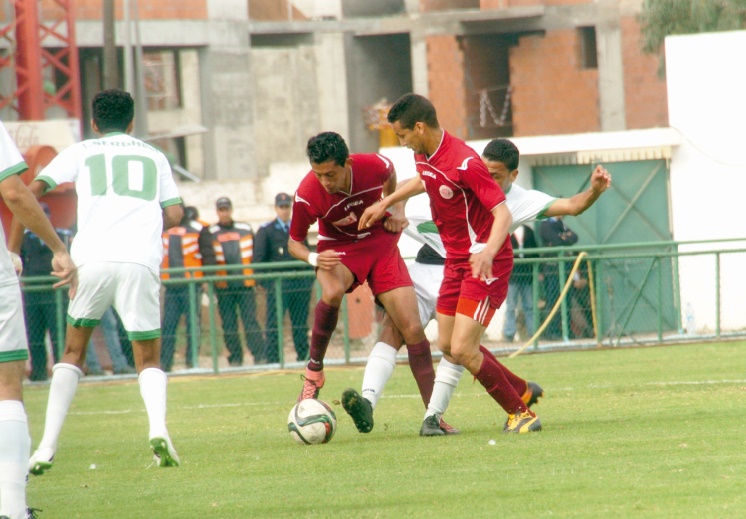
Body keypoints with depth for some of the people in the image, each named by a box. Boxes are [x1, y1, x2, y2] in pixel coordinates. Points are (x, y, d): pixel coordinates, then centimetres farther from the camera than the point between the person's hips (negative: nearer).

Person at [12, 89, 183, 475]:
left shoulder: (81, 153, 18)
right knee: (148, 360, 11)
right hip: (141, 260, 1)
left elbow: (33, 191, 7)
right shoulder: (153, 157, 23)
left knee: (73, 353, 15)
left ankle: (47, 447, 3)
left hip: (93, 258, 0)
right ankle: (158, 428, -19)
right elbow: (174, 214, 14)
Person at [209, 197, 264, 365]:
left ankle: (260, 356, -7)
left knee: (251, 320, -6)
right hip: (223, 286, 0)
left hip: (246, 284, 0)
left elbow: (256, 255, 15)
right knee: (228, 324, 1)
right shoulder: (210, 233, 6)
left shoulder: (246, 229, 12)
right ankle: (235, 359, 6)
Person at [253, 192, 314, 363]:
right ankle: (272, 359, -7)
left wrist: (310, 279, 9)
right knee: (274, 323, -7)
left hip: (301, 282, 4)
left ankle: (304, 356, 10)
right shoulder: (265, 231, 4)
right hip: (278, 283, -4)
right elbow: (258, 259, 0)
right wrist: (266, 283, -9)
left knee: (301, 323, 6)